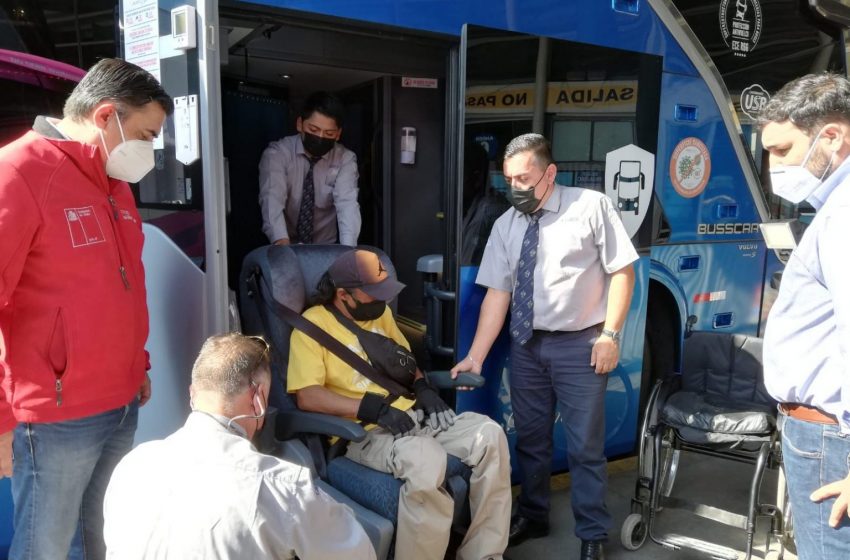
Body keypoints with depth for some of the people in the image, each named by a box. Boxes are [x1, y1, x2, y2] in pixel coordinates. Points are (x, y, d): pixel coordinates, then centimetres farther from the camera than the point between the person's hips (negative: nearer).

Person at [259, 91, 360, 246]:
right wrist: (281, 241, -43)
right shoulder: (276, 153, -10)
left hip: (325, 249, 1)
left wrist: (348, 250, -38)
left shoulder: (345, 159, -6)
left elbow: (347, 203, -20)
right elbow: (272, 198, -25)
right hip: (284, 248, -1)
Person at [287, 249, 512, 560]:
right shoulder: (312, 325, -7)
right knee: (425, 458, -38)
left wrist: (424, 389, 5)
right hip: (362, 430, -7)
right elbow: (307, 396, -16)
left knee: (489, 435, -15)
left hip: (410, 414, 7)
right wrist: (373, 408, -24)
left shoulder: (380, 312, 16)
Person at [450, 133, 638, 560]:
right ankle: (532, 516, 38)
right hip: (526, 345, 4)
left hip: (579, 344, -4)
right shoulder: (505, 225, 3)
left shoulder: (591, 207, -8)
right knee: (530, 439, 16)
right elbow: (497, 293, 0)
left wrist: (610, 334, -13)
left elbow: (622, 271, -7)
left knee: (584, 445, 5)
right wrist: (476, 356, -5)